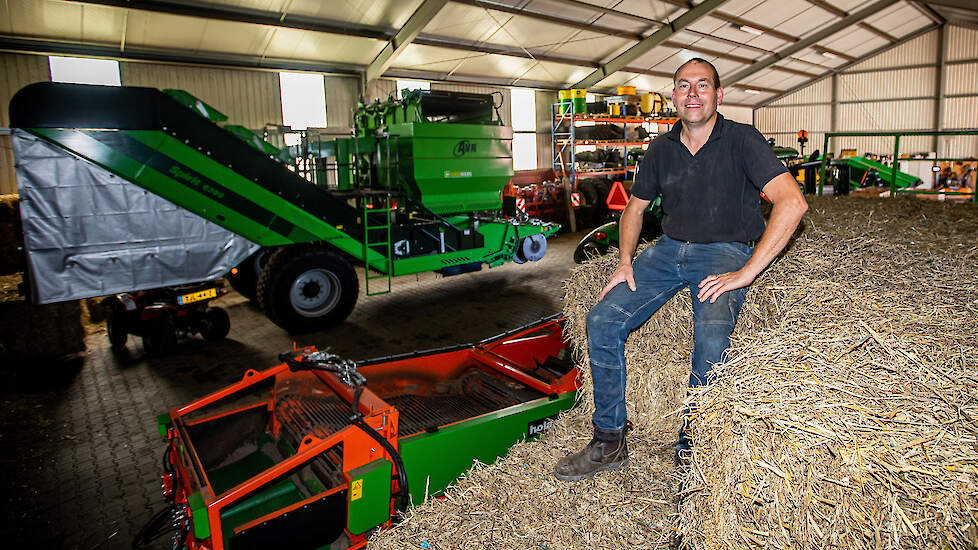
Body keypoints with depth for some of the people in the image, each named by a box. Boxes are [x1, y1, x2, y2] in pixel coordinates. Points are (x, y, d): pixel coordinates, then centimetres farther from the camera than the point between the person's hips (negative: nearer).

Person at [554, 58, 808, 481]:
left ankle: (691, 450, -9)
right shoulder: (662, 149, 8)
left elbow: (792, 202, -19)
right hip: (670, 248, 5)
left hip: (726, 252, -4)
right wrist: (625, 261, 1)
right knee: (601, 321, -14)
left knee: (711, 339, -33)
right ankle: (609, 443, -1)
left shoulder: (742, 141, -8)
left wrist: (746, 272, -23)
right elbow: (634, 209, 18)